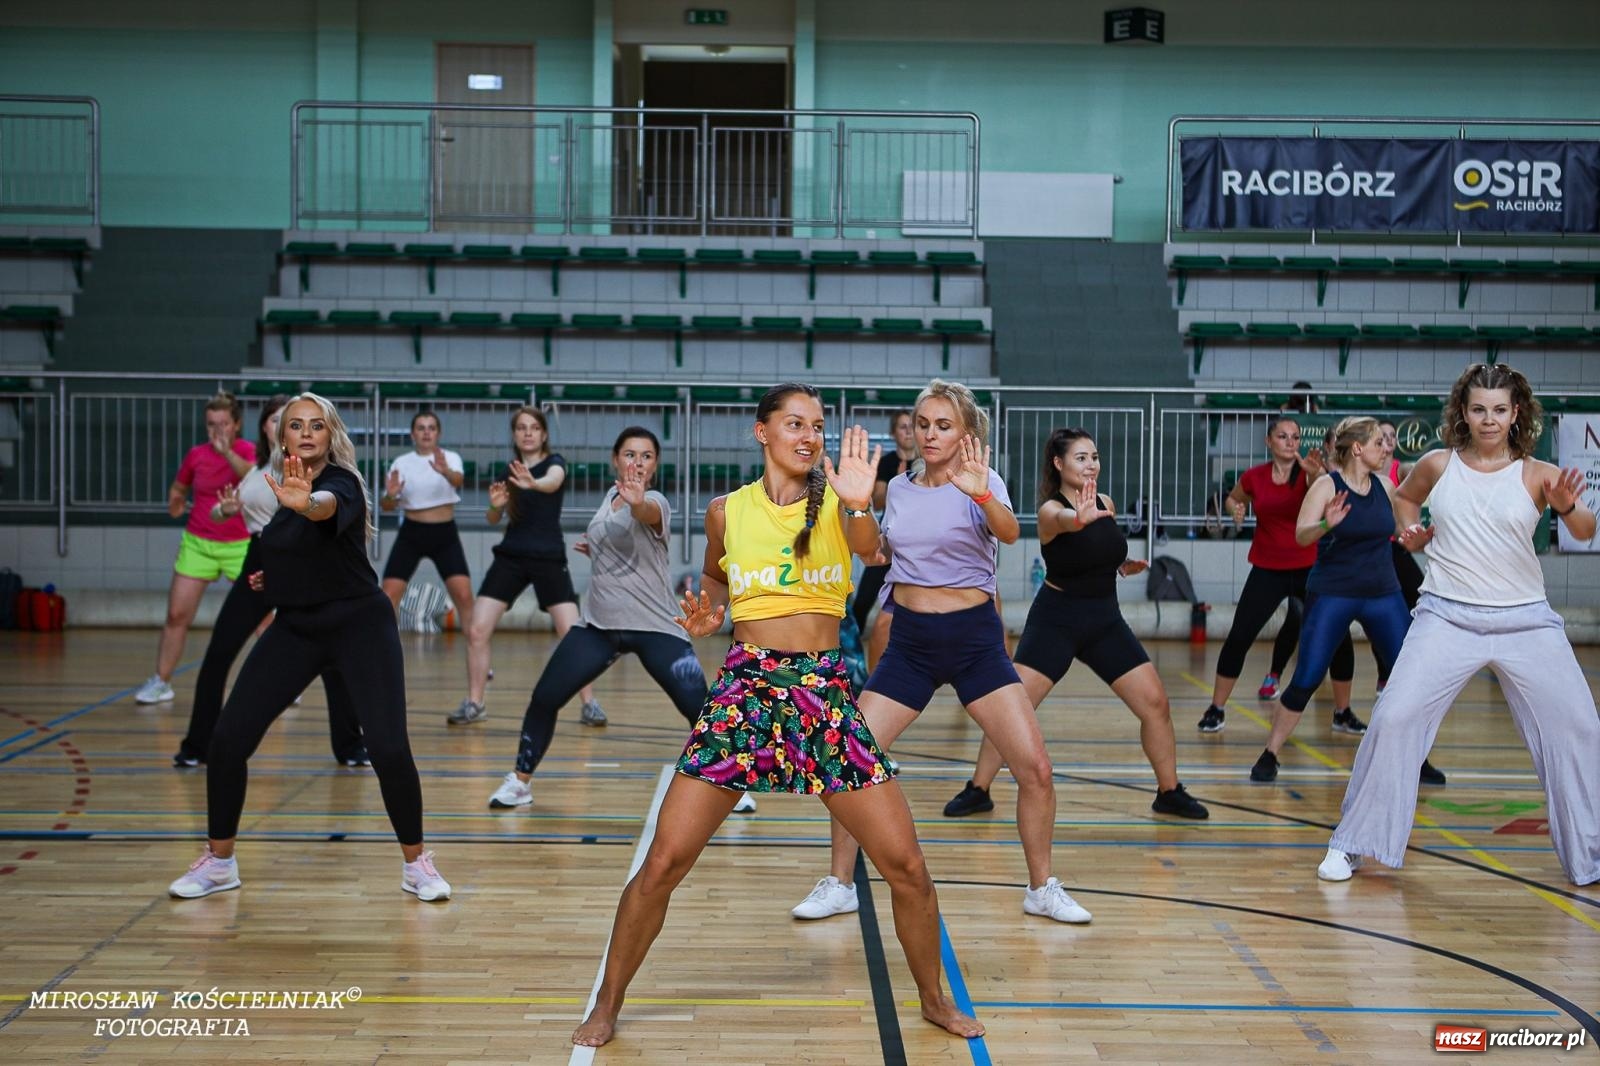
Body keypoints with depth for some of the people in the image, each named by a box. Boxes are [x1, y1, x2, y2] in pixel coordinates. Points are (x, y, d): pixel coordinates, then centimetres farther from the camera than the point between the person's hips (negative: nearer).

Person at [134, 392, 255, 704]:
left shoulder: (247, 451, -10)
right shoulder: (196, 455, 0)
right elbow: (178, 488, 19)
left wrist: (227, 452, -47)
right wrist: (175, 503, -1)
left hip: (240, 546, -3)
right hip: (198, 543, 3)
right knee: (177, 615, 0)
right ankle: (161, 682, 11)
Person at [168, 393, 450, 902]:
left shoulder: (340, 481, -17)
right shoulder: (283, 487, 4)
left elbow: (329, 507, -45)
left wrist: (307, 503, -67)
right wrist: (273, 576, 6)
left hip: (359, 627, -6)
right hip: (295, 630, 6)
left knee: (388, 749, -18)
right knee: (227, 741, -3)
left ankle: (415, 863, 5)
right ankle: (219, 861, 17)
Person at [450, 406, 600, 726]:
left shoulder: (554, 462, -5)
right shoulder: (508, 469, 9)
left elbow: (553, 482, -30)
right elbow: (494, 520, 14)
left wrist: (533, 483, -53)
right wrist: (496, 504, -10)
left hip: (549, 559, -4)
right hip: (510, 557, 4)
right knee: (477, 630, -5)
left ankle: (589, 705, 3)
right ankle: (474, 704, 8)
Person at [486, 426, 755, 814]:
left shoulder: (655, 502, -14)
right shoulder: (611, 495, 6)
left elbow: (646, 513, -43)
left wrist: (636, 502, -64)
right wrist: (594, 549, 9)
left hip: (654, 626, -6)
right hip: (598, 624, 6)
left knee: (700, 707, -13)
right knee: (544, 699, 1)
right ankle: (519, 781, 19)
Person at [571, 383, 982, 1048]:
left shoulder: (835, 504, 1)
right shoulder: (728, 511, 5)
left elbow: (870, 549, -22)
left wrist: (860, 506, -43)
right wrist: (704, 617, 3)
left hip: (827, 691, 0)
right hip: (745, 688, 0)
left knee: (906, 866, -1)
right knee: (663, 864, -5)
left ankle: (933, 999, 23)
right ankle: (607, 1005, 15)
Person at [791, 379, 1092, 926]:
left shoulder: (981, 483, -7)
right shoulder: (898, 488, 7)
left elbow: (1010, 532, -31)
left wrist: (981, 494, -50)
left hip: (974, 638, -3)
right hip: (909, 640, 3)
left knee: (1035, 767, -11)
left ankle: (1042, 889, 10)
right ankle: (840, 884, 11)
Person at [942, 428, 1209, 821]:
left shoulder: (1106, 504, 2)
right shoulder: (1050, 510, -16)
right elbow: (1062, 520, -44)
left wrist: (1125, 566, 5)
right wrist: (1078, 518, -65)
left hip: (1106, 621, 5)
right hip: (1055, 621, -5)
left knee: (1156, 704, 1)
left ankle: (1170, 793, 18)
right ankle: (978, 791, 6)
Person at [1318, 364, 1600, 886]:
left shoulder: (1537, 474, -1)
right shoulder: (1438, 465, 4)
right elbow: (1404, 495, 27)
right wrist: (1411, 530, 7)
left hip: (1526, 621, 0)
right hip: (1447, 617, 0)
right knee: (1394, 718, -11)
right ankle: (1350, 844, 2)